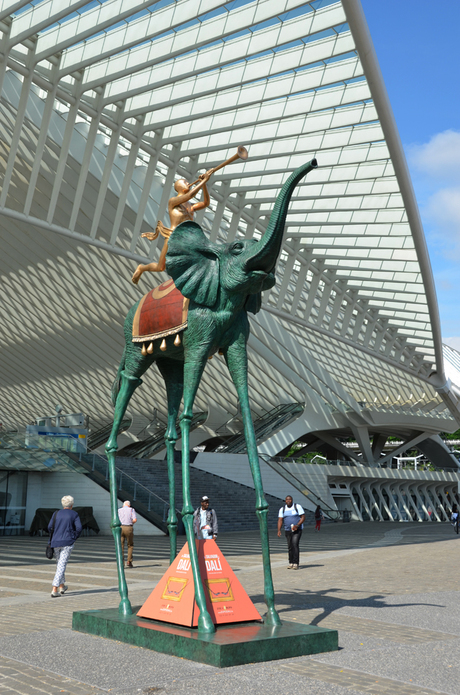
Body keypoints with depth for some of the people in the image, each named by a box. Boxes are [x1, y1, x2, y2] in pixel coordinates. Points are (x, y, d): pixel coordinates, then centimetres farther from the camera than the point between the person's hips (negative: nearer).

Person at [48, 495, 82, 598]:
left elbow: (50, 527, 5)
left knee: (59, 564, 19)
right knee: (62, 565, -4)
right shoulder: (74, 514, 1)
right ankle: (54, 590, -11)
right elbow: (79, 528, -8)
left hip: (56, 542, 4)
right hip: (68, 543, -4)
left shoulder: (56, 514, 9)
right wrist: (74, 538, 7)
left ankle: (62, 586, 31)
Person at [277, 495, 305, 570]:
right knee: (290, 547, 6)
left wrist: (297, 525, -21)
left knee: (295, 545, -17)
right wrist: (279, 530, -16)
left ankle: (296, 563, -15)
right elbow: (280, 520, -1)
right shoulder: (282, 509, 4)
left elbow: (303, 517, -7)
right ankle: (291, 563, 17)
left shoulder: (297, 507, -5)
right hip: (287, 530, 4)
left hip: (297, 530, -4)